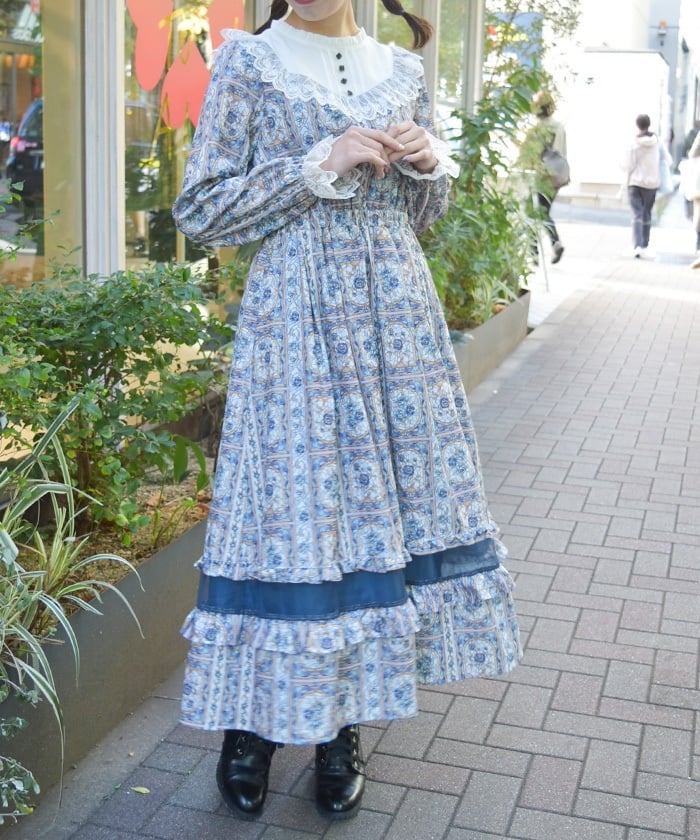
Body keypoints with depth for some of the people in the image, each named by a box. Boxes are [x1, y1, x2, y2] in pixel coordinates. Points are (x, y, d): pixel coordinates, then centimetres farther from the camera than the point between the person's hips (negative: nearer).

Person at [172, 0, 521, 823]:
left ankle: (341, 728, 18)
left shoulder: (402, 69, 13)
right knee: (294, 501, -5)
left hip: (397, 309, 4)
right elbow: (199, 210, -4)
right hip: (295, 314, -4)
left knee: (391, 493, 4)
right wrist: (319, 167, -12)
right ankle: (251, 725, 13)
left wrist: (430, 164, -1)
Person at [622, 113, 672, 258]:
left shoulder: (634, 143, -12)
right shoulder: (657, 141, -1)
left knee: (637, 215, -6)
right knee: (647, 215, 16)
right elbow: (668, 160, 3)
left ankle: (638, 245, -22)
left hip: (635, 182, -3)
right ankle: (645, 246, 22)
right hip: (652, 182, 3)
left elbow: (627, 166, -11)